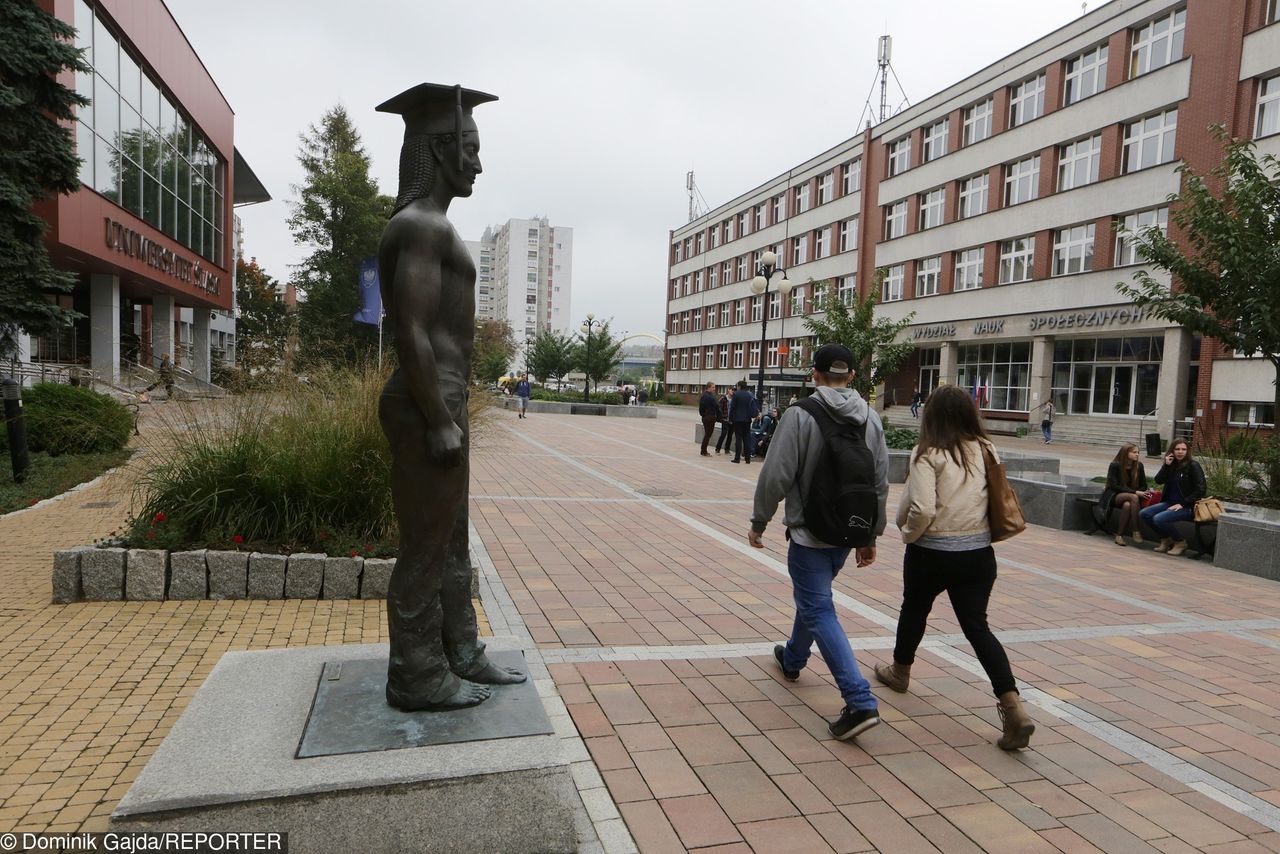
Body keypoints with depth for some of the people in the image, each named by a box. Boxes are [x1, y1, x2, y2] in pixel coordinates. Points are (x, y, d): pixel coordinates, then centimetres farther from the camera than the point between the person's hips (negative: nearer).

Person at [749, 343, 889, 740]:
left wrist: (759, 521, -3)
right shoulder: (870, 417, 4)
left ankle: (860, 701, -10)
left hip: (809, 532, -7)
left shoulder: (801, 414, -14)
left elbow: (776, 476, -16)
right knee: (812, 597, 26)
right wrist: (872, 535, 15)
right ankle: (792, 658, 46)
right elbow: (880, 483, 7)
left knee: (819, 611, -3)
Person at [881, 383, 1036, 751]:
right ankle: (1014, 708, -4)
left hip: (932, 552, -4)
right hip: (978, 552, 4)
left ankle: (900, 672, 42)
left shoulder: (928, 455, -15)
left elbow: (921, 509, -23)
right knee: (977, 625, 8)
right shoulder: (986, 450, 2)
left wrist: (908, 534, -5)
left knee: (914, 610, 20)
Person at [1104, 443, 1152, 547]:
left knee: (1127, 505, -36)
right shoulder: (1115, 465, -11)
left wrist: (1146, 492, -17)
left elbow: (1143, 486, 8)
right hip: (1114, 496, -3)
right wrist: (1135, 492, -24)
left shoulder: (1139, 465, 1)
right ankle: (1136, 531, -33)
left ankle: (1119, 535, -28)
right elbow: (1113, 486, -16)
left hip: (1129, 497, 3)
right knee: (1134, 497, -35)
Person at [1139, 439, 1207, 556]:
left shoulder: (1193, 466, -8)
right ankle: (1166, 539, 7)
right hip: (1169, 502, 7)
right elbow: (1158, 480, 1)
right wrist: (1166, 465, -11)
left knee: (1159, 519, -27)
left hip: (1187, 506, -7)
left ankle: (1180, 542, -2)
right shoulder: (1172, 464, 10)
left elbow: (1200, 490, -12)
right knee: (1143, 514, -11)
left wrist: (1182, 504, -17)